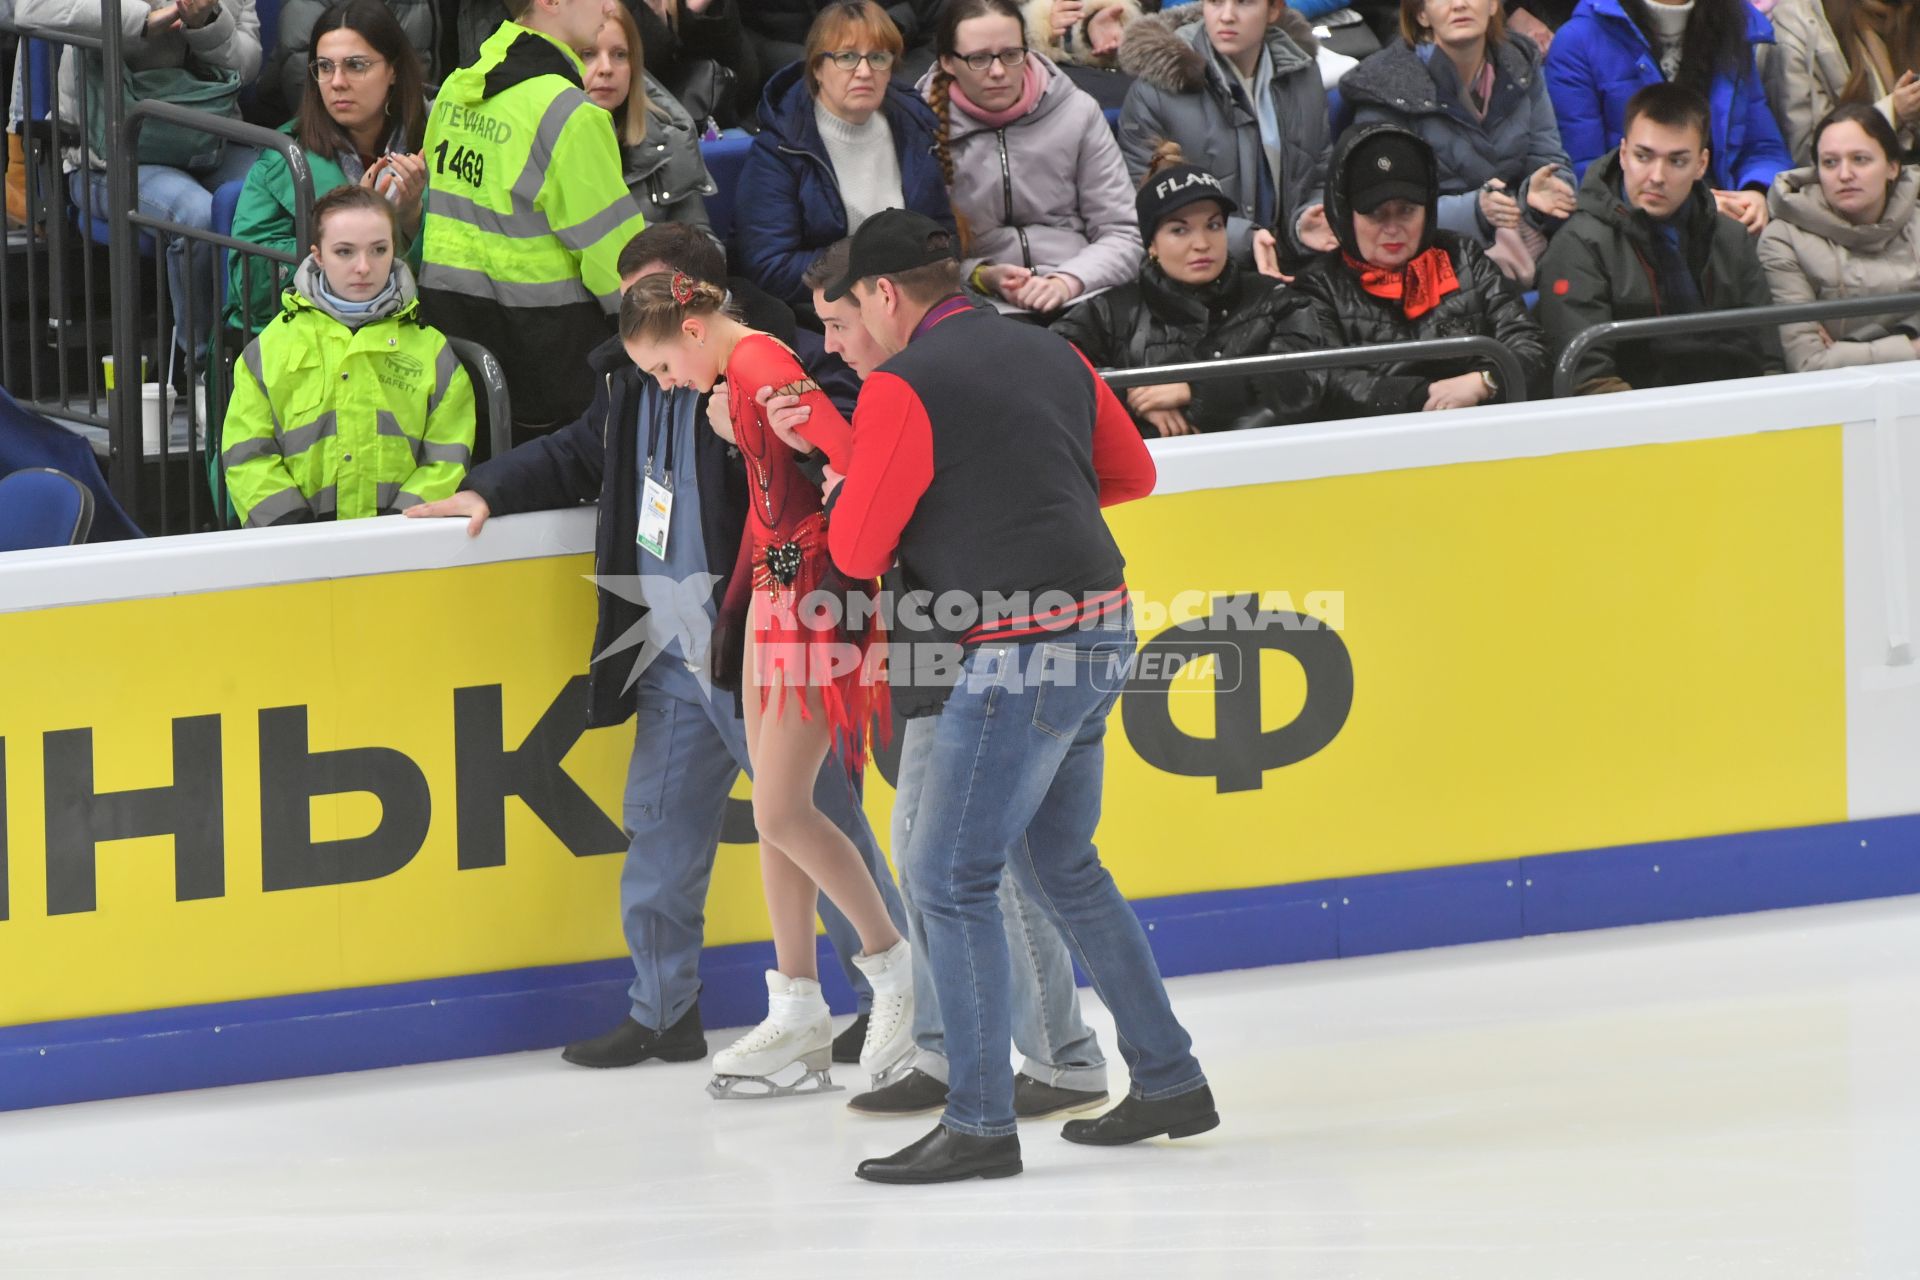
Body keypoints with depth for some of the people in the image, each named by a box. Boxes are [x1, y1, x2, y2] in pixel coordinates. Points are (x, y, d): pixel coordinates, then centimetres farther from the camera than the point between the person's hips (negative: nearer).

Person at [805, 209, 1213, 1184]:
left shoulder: (903, 386, -11)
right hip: (1102, 630, 9)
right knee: (1061, 866, 20)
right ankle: (1169, 1082, 24)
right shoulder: (1050, 354, 13)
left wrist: (843, 493, 13)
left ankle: (979, 1123, -7)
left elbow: (857, 549, -8)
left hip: (1021, 653, -9)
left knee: (952, 879, -4)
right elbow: (1131, 473, 24)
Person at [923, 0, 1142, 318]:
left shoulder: (1078, 113, 7)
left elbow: (1121, 235, 6)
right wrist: (983, 277, -14)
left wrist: (1065, 283, -13)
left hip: (1084, 301, 1)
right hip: (984, 313, -1)